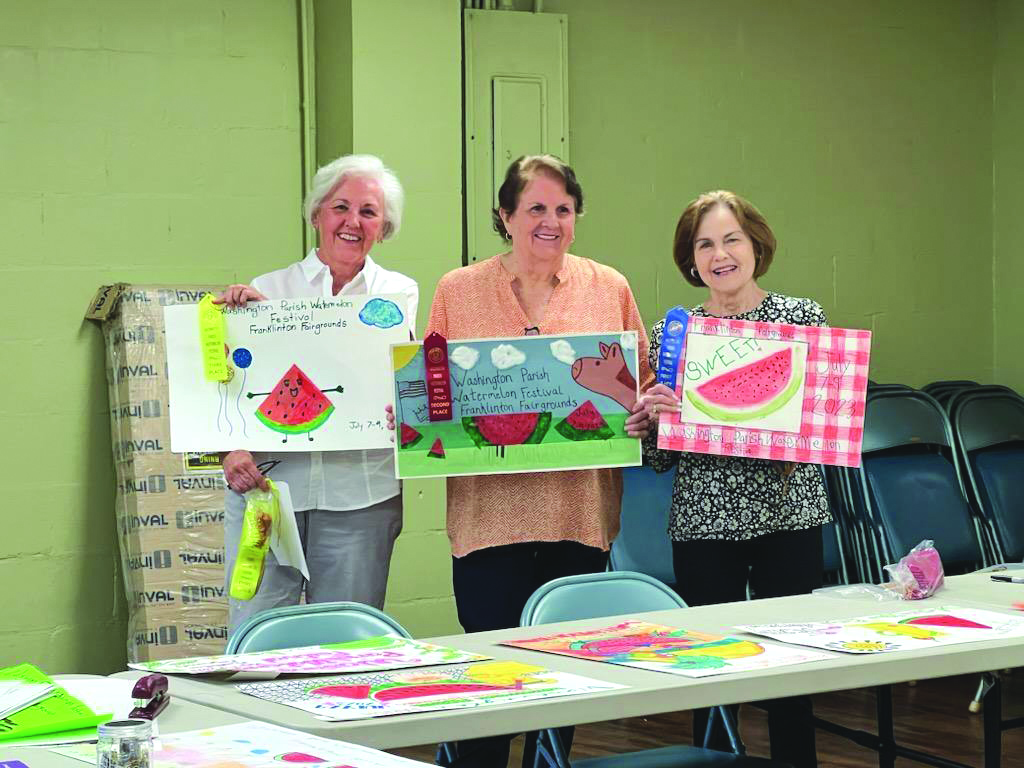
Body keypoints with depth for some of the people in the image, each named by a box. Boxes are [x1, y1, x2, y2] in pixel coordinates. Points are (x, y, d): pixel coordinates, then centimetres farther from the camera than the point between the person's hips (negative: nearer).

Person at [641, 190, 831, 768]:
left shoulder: (804, 317, 3)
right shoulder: (670, 334, 6)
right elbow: (659, 457, 8)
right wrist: (652, 415, -12)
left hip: (788, 518, 0)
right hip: (703, 524, 1)